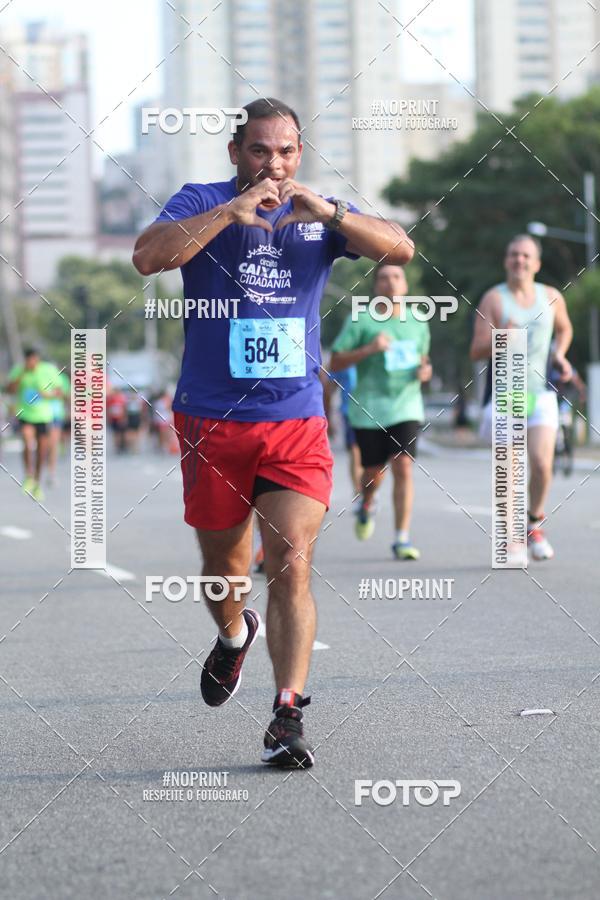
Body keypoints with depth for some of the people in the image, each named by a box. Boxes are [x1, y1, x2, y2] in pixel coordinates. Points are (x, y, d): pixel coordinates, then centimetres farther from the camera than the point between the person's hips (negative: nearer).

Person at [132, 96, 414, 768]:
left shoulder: (320, 214, 6)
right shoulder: (201, 203, 0)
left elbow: (400, 249, -8)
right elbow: (148, 257, -19)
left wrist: (330, 214, -23)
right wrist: (231, 211, -26)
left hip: (297, 423, 0)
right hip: (212, 422, 0)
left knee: (292, 565, -13)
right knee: (225, 565, 14)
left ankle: (288, 714, -12)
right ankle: (234, 634, 48)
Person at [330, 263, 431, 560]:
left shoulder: (417, 322, 10)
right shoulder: (361, 320, -3)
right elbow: (336, 363, -5)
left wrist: (424, 370, 2)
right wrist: (368, 349, -20)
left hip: (406, 406, 2)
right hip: (369, 409, -2)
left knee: (403, 467, -13)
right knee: (374, 471, 6)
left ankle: (402, 538, -9)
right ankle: (366, 505, 43)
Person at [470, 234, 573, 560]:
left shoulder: (552, 298, 8)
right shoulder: (493, 299, -3)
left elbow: (564, 328, 29)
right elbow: (476, 350, -8)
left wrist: (560, 355, 11)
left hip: (540, 392, 2)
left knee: (542, 465, -13)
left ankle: (534, 524, 12)